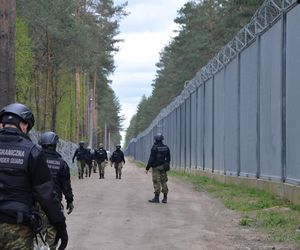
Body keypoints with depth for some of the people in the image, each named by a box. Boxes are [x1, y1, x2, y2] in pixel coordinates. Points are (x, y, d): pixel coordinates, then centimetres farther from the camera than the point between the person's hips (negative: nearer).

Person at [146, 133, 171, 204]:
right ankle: (165, 198, 8)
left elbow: (151, 159, -14)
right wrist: (166, 166, 25)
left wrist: (147, 168, -9)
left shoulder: (154, 148, -13)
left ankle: (156, 198, -4)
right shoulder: (166, 147, 6)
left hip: (156, 167, -6)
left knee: (156, 182, -4)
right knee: (164, 182, 8)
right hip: (163, 167, 6)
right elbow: (168, 158, 13)